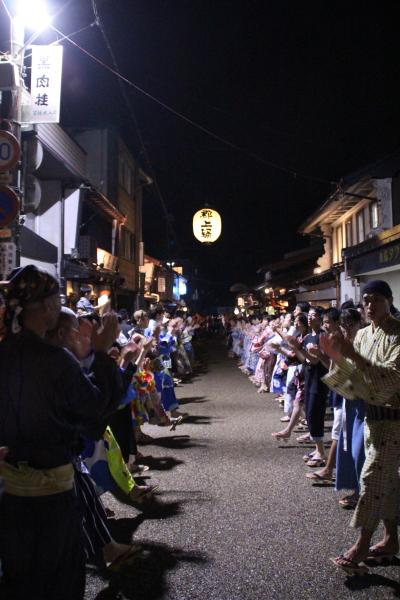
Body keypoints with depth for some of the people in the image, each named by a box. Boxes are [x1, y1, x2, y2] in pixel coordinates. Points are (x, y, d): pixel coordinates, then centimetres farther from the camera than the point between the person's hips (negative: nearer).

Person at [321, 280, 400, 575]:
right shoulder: (363, 334, 7)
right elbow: (353, 379, 8)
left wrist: (354, 355, -30)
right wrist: (337, 357, -9)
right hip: (372, 414, 7)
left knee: (373, 477, -7)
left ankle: (362, 545, 2)